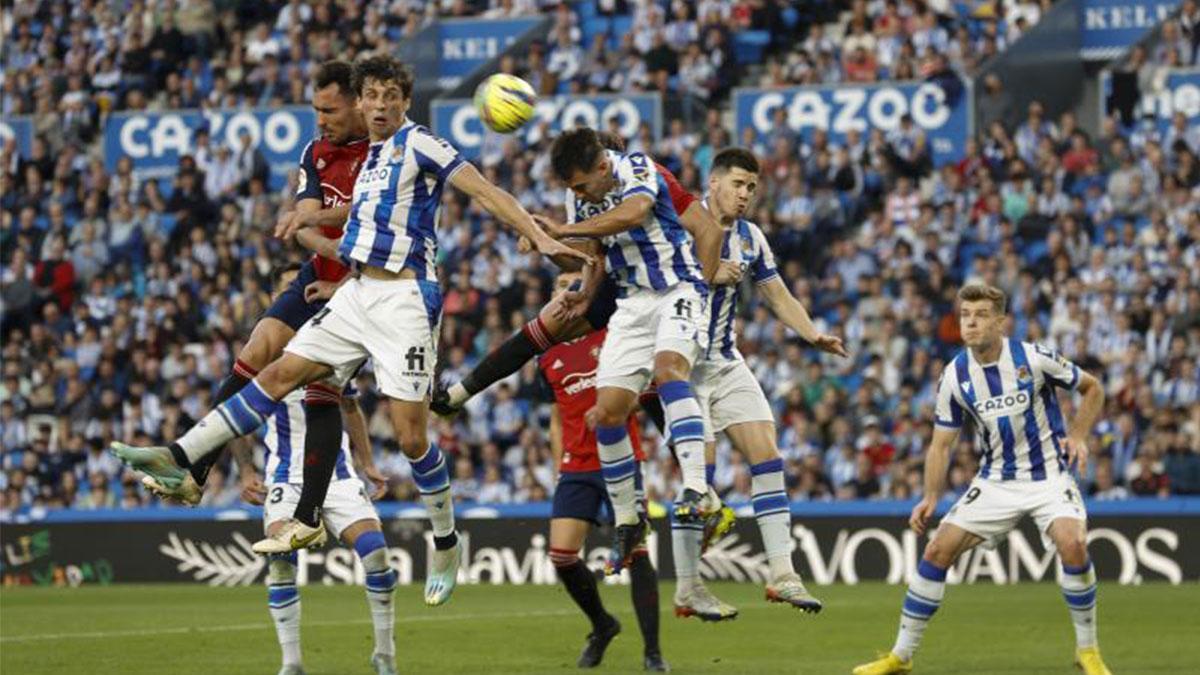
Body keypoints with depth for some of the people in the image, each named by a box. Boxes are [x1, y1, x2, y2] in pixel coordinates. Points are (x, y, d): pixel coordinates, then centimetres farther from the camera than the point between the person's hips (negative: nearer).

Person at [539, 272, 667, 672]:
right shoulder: (549, 359, 11)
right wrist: (559, 465, 13)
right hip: (576, 468, 4)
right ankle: (601, 624, 19)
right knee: (561, 554, -6)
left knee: (635, 552, -11)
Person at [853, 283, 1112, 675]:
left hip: (1049, 476, -4)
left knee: (1072, 545, -29)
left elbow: (1092, 389, 1)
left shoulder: (1033, 358, -14)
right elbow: (941, 444, 4)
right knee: (937, 551, -5)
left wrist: (1078, 436, -14)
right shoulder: (955, 377, -5)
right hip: (996, 481, 4)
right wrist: (931, 498, -7)